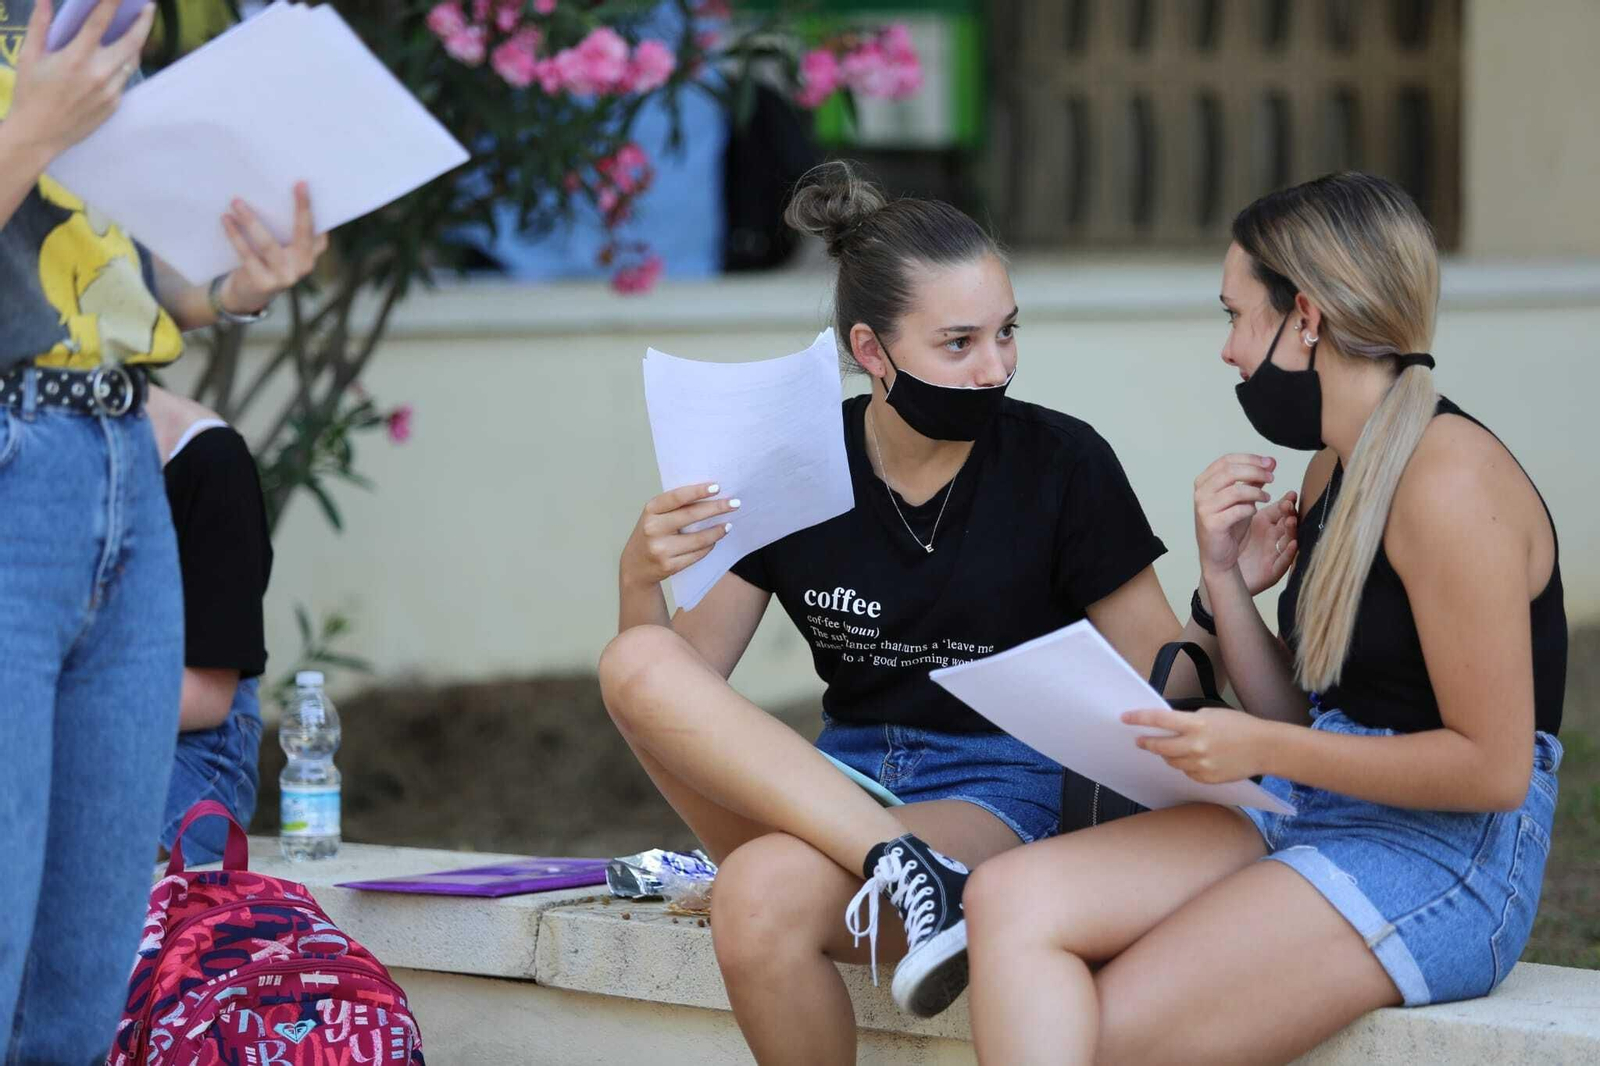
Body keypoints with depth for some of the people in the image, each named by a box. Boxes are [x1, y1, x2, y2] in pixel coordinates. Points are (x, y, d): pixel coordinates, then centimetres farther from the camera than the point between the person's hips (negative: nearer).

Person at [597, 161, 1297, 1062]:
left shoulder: (1061, 463, -2)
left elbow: (1154, 672, 1)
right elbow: (682, 690, 3)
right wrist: (642, 578, -18)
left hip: (1001, 796, -4)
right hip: (837, 784, 4)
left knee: (761, 898, -34)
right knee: (634, 663, -24)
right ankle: (905, 867, -32)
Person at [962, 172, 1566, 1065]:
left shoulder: (1450, 483, -15)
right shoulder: (1335, 472, 15)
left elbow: (1492, 767, -17)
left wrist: (1261, 750, -16)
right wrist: (1223, 573, 2)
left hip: (1450, 861, -9)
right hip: (1314, 824, 9)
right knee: (1012, 898, -13)